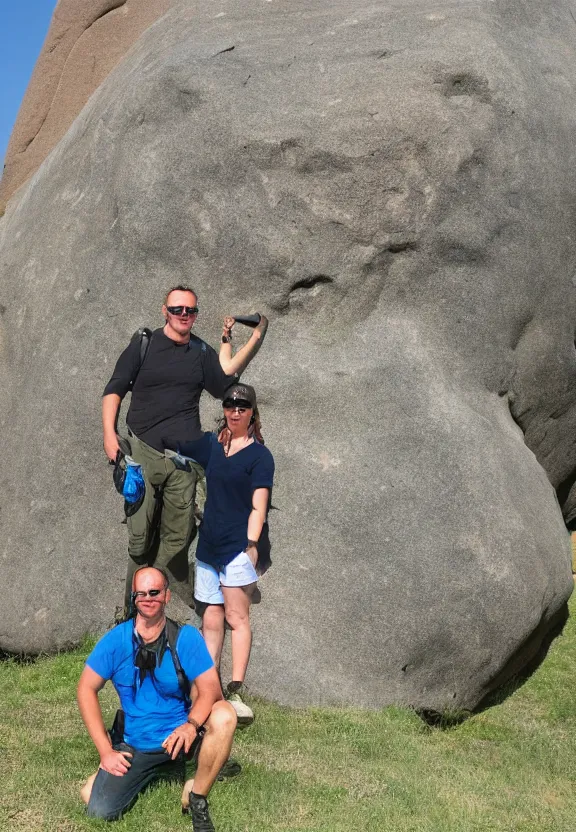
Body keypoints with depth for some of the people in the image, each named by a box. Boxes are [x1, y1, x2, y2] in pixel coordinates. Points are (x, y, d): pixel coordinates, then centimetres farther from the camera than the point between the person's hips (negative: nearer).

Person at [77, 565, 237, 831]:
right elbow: (86, 689, -4)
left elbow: (210, 690, -17)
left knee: (225, 714, -29)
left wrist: (192, 725, -38)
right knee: (99, 809, -14)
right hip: (134, 745, 2)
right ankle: (158, 770, 16)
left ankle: (197, 798, -9)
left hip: (178, 735, -1)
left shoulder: (186, 637, -11)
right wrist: (105, 750, -10)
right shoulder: (116, 640, -9)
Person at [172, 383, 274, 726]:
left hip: (239, 545, -6)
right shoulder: (211, 444, 12)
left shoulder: (259, 455, -3)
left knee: (237, 616, -9)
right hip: (210, 544, 6)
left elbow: (258, 507, -9)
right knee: (211, 621, 8)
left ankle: (236, 692, -11)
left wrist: (252, 544, -19)